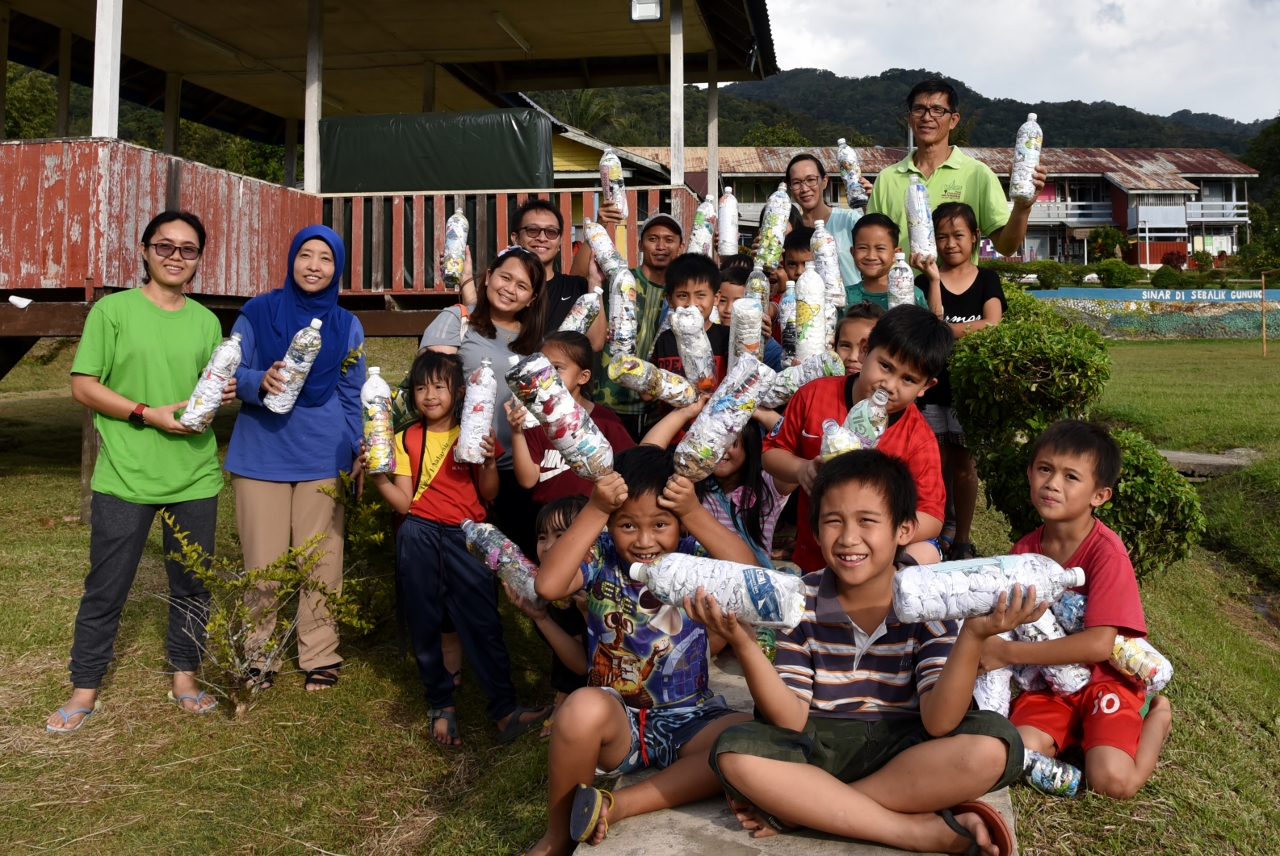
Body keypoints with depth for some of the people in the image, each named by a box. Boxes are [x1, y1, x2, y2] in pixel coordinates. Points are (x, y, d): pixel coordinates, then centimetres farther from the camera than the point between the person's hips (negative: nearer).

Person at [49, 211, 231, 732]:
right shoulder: (113, 310, -3)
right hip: (125, 475, -3)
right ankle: (84, 691, 20)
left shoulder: (206, 321, 10)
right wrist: (149, 414, -16)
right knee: (106, 587, 5)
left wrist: (225, 395, -4)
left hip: (195, 477, 4)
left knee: (192, 584, 11)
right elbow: (83, 386, -6)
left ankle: (184, 677, 27)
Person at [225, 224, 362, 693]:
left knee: (321, 561, 5)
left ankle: (320, 657, 18)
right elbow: (231, 373, 0)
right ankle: (259, 657, 17)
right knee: (263, 562, 2)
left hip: (323, 457, 1)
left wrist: (359, 454, 7)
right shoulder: (258, 313, 1)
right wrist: (260, 381, -22)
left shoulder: (347, 326, 7)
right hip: (261, 455, -1)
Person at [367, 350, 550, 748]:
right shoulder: (408, 439, 10)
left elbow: (488, 496, 7)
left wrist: (489, 463, -9)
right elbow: (404, 502, 3)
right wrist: (377, 475, -10)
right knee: (424, 623, 5)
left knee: (483, 621, -6)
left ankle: (505, 710, -4)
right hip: (420, 536, 1)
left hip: (466, 537, -1)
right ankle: (440, 705, 21)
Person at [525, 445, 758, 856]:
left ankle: (617, 806, -21)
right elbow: (548, 585, -23)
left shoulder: (695, 559, -3)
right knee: (584, 708, -37)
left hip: (689, 720, 1)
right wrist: (594, 512, -23)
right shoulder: (601, 558, -4)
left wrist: (696, 514, -24)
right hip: (617, 720, -1)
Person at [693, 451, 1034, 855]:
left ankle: (797, 811, -21)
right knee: (734, 751, -28)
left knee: (994, 744, -29)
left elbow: (938, 724, -17)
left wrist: (972, 637, -31)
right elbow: (790, 721, -11)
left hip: (906, 749, 0)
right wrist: (744, 643, -25)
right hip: (820, 745, 0)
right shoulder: (801, 601, -6)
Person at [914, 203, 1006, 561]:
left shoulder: (987, 280, 5)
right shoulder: (925, 281, 3)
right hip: (933, 384, 0)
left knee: (963, 463, 3)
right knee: (938, 462, 4)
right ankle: (943, 530, 18)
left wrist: (947, 331, -11)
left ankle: (961, 539, 13)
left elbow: (992, 328, -10)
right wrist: (934, 280, -16)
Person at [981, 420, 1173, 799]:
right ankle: (1074, 729, 9)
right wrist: (983, 634, -18)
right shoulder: (1025, 550, -2)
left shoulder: (1107, 551, -21)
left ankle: (1157, 715, 7)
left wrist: (1007, 652, -26)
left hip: (1105, 678, -3)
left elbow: (1099, 643, -27)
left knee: (1112, 780, -24)